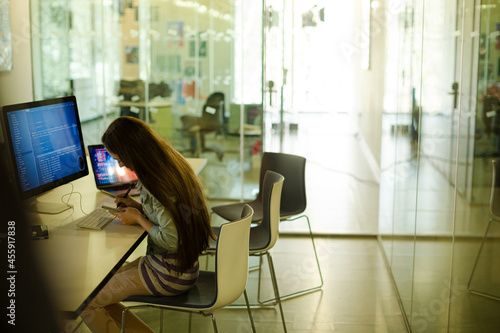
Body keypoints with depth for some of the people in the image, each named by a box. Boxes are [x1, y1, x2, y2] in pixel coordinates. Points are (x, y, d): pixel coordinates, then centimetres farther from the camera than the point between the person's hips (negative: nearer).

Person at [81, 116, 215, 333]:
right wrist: (138, 206, 6)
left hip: (168, 275, -10)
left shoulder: (157, 183, -26)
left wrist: (139, 219, -12)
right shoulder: (172, 165, 3)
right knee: (102, 287, 16)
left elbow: (171, 240, -26)